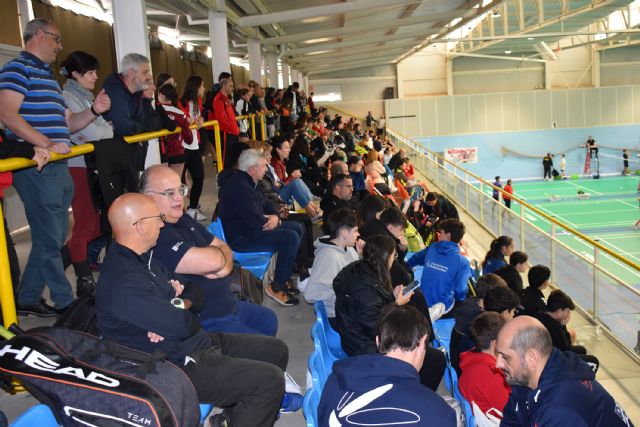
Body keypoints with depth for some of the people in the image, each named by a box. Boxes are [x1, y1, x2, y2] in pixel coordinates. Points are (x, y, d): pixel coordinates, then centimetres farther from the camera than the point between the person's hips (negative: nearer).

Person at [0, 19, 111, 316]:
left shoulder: (48, 77, 22)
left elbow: (66, 123, 21)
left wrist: (93, 111, 4)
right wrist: (46, 144, -27)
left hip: (57, 168, 10)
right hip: (36, 168, -10)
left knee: (53, 238, 14)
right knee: (49, 240, -1)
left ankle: (27, 299, 26)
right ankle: (66, 303, 9)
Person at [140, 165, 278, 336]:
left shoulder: (184, 219, 7)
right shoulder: (157, 236, -26)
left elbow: (222, 247, 10)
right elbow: (209, 261, -33)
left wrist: (224, 267, -15)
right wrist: (220, 255, -8)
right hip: (204, 323, -10)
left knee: (269, 320, 28)